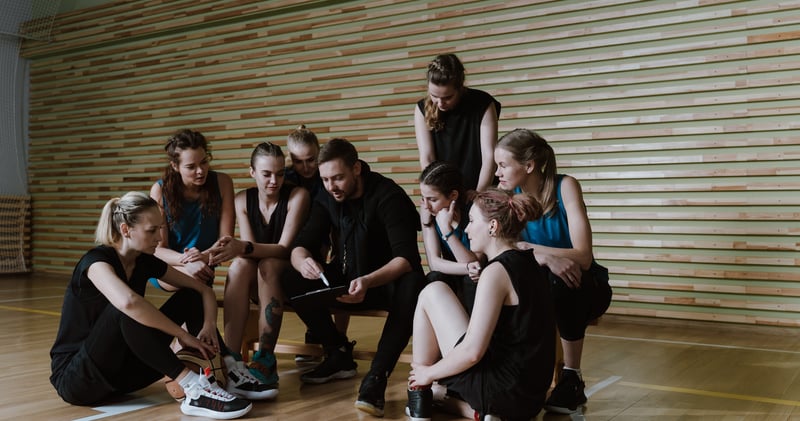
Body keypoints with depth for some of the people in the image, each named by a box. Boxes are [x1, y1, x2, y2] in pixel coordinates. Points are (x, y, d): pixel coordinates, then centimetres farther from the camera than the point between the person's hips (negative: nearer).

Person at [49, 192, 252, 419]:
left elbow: (204, 290, 4)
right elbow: (127, 302, -45)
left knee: (189, 297, -4)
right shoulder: (96, 261, -21)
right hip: (74, 378, -7)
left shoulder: (145, 262, 0)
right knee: (126, 311, -36)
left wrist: (209, 325, -17)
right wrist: (183, 334, -36)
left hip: (119, 370, 7)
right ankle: (193, 388, -37)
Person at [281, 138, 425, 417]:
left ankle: (377, 376, -33)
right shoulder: (326, 200, -4)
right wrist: (303, 262, -35)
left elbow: (407, 258, -31)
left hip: (386, 284, -5)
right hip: (346, 281, 5)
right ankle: (340, 355, -3)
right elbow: (300, 247, -9)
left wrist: (368, 282, -49)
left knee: (412, 285, -38)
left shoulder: (388, 195, -21)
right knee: (292, 281, -16)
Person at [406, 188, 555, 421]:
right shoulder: (526, 263, 10)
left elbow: (472, 351, -21)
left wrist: (429, 372, -7)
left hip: (501, 390, -9)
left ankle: (418, 402, 8)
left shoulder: (497, 271, -17)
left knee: (432, 293, 1)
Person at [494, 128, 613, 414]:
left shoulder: (565, 187, -20)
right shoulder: (509, 195, -9)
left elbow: (583, 257, -28)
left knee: (559, 282, -36)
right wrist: (544, 258, -38)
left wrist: (530, 248, -33)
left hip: (584, 288, -3)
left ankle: (572, 380, -17)